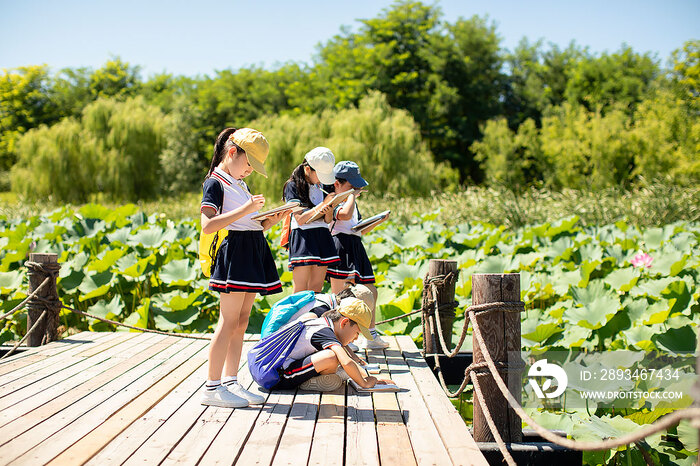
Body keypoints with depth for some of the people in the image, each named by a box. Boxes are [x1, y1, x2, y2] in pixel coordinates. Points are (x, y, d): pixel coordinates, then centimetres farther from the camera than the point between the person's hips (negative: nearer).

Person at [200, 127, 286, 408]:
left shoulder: (240, 185, 22)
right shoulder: (215, 183, -5)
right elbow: (208, 225, -19)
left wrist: (272, 220, 5)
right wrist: (245, 210, -23)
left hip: (252, 254, 9)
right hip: (233, 251, -9)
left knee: (241, 322, 8)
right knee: (229, 322, -10)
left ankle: (231, 383, 13)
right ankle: (212, 388, -5)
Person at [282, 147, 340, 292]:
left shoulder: (321, 187, 15)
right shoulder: (293, 186, -2)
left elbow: (327, 220, 13)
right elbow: (300, 219, -10)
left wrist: (329, 205, -7)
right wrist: (320, 207, -21)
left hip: (322, 236, 6)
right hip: (302, 236, -6)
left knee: (317, 288, 3)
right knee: (300, 290, -10)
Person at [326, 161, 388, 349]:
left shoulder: (351, 202, 24)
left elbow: (361, 229, 29)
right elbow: (345, 215, -30)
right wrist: (352, 195, -14)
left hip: (356, 248, 10)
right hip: (341, 247, -10)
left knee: (370, 292, 12)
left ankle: (371, 336, 20)